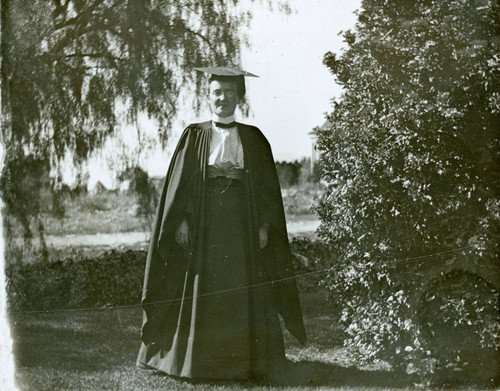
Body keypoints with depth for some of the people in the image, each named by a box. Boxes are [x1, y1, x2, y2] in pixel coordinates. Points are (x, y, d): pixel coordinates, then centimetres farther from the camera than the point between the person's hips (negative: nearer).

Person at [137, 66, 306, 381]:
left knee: (244, 294, 0)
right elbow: (181, 183, 2)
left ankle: (246, 361, 7)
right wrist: (182, 221, -9)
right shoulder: (194, 137, 7)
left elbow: (267, 188, 5)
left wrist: (264, 226, -5)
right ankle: (200, 360, 8)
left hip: (243, 225, 1)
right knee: (201, 294, 0)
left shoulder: (254, 139, 9)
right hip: (204, 224, 0)